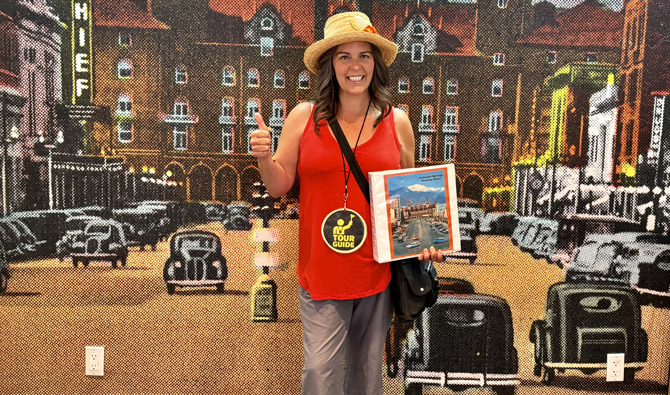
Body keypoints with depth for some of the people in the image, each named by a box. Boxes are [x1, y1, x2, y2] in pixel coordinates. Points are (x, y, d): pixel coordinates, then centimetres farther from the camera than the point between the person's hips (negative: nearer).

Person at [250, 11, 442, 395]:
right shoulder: (303, 118, -1)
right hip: (322, 272, -1)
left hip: (379, 269, 2)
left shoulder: (397, 122, 3)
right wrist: (264, 158, -15)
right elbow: (279, 186, 4)